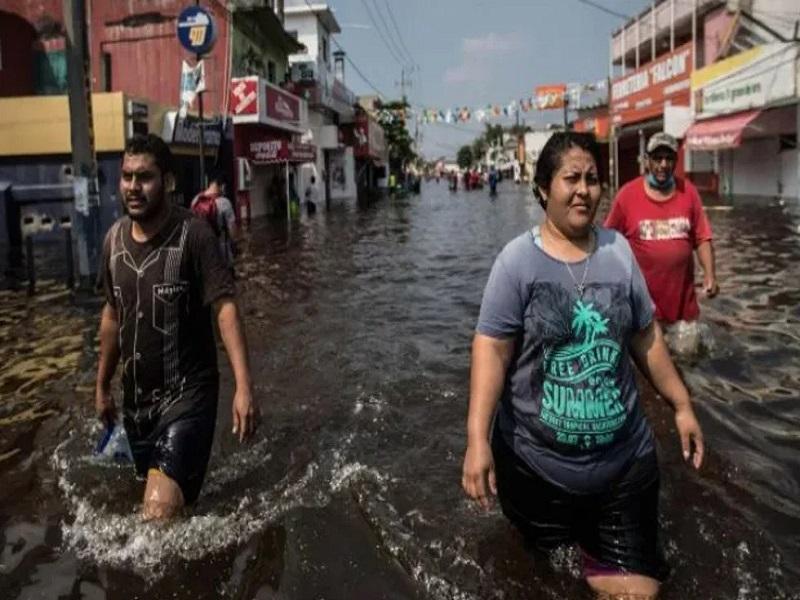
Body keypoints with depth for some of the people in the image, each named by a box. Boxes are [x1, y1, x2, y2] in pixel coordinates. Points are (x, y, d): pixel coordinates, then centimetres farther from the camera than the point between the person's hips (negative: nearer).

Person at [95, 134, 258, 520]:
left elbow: (225, 308, -21)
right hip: (136, 398, 6)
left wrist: (243, 387, -32)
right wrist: (102, 386, 18)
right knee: (158, 496, 22)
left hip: (187, 394, -6)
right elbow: (113, 314, 13)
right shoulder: (114, 238, 3)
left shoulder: (194, 234, -15)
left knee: (159, 513, -17)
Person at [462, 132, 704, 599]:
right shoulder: (518, 259, -13)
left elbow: (646, 336, 9)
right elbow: (492, 348, -17)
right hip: (536, 463, -3)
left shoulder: (618, 250, 0)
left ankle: (597, 546, 43)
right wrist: (478, 439, -25)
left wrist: (682, 405, 12)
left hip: (625, 459, 3)